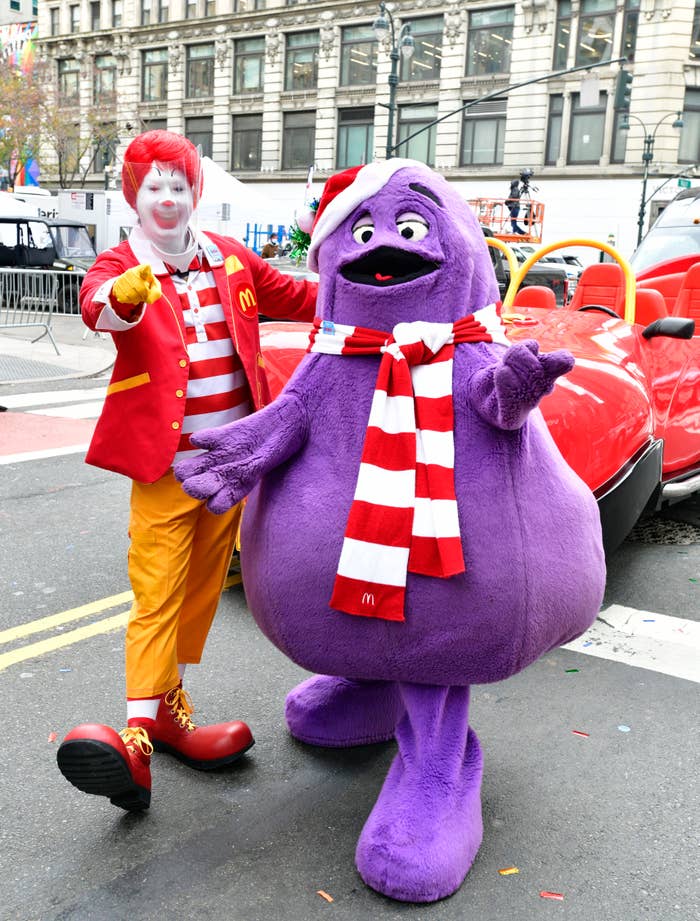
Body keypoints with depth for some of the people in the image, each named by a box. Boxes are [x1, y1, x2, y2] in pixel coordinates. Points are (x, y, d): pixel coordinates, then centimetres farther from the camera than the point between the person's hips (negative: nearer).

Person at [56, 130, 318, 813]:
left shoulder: (229, 260, 10)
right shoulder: (120, 265, -5)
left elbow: (296, 296, 22)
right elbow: (95, 302, -28)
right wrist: (123, 299, -51)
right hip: (164, 460, -5)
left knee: (205, 584, 13)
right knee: (157, 593, -8)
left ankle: (172, 701, 30)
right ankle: (139, 729, -3)